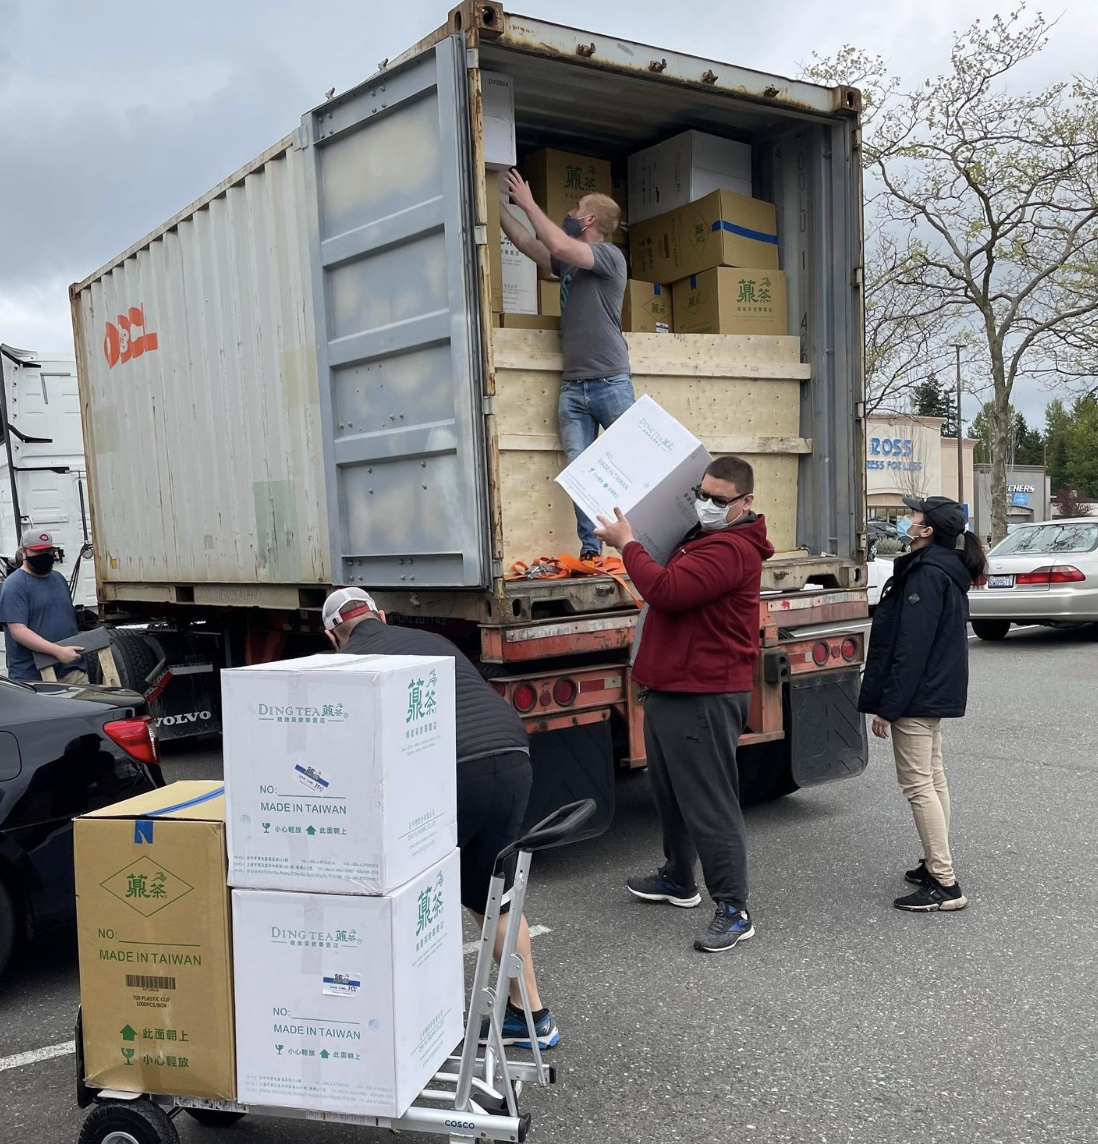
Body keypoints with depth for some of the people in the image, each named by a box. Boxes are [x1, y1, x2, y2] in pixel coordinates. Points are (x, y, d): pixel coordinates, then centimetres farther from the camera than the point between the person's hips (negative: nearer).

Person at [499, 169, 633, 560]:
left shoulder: (610, 256, -2)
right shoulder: (568, 263, 20)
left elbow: (560, 246, -16)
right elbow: (526, 242, 23)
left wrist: (528, 204, -5)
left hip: (610, 382, -6)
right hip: (572, 386, 6)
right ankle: (590, 548, -1)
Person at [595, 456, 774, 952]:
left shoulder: (731, 549, -20)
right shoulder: (701, 537, 15)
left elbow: (666, 590, -30)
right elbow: (673, 582, 31)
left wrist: (626, 544, -15)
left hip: (702, 699, -11)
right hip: (671, 689, 11)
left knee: (709, 803, -5)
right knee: (672, 793, 22)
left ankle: (733, 911, 5)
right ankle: (678, 879, 39)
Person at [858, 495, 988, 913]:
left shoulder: (926, 575, -21)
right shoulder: (947, 569, 12)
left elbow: (910, 649, -24)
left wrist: (886, 706, -22)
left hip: (916, 694, -11)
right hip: (936, 691, 11)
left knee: (918, 784, -7)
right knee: (933, 778, 17)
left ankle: (945, 885, -3)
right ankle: (936, 864, 28)